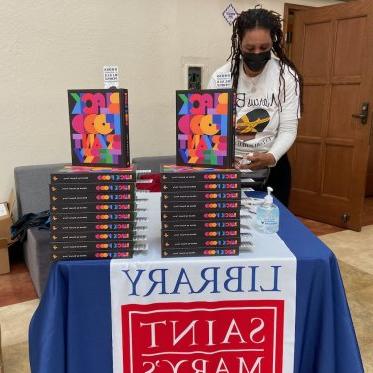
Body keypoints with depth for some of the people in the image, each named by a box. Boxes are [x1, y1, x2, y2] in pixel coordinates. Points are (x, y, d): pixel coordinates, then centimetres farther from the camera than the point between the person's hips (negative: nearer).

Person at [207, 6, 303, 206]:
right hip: (229, 166, 0)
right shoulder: (220, 77, -11)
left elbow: (288, 130, -12)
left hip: (272, 167, 0)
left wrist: (271, 157, -31)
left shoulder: (287, 76, -12)